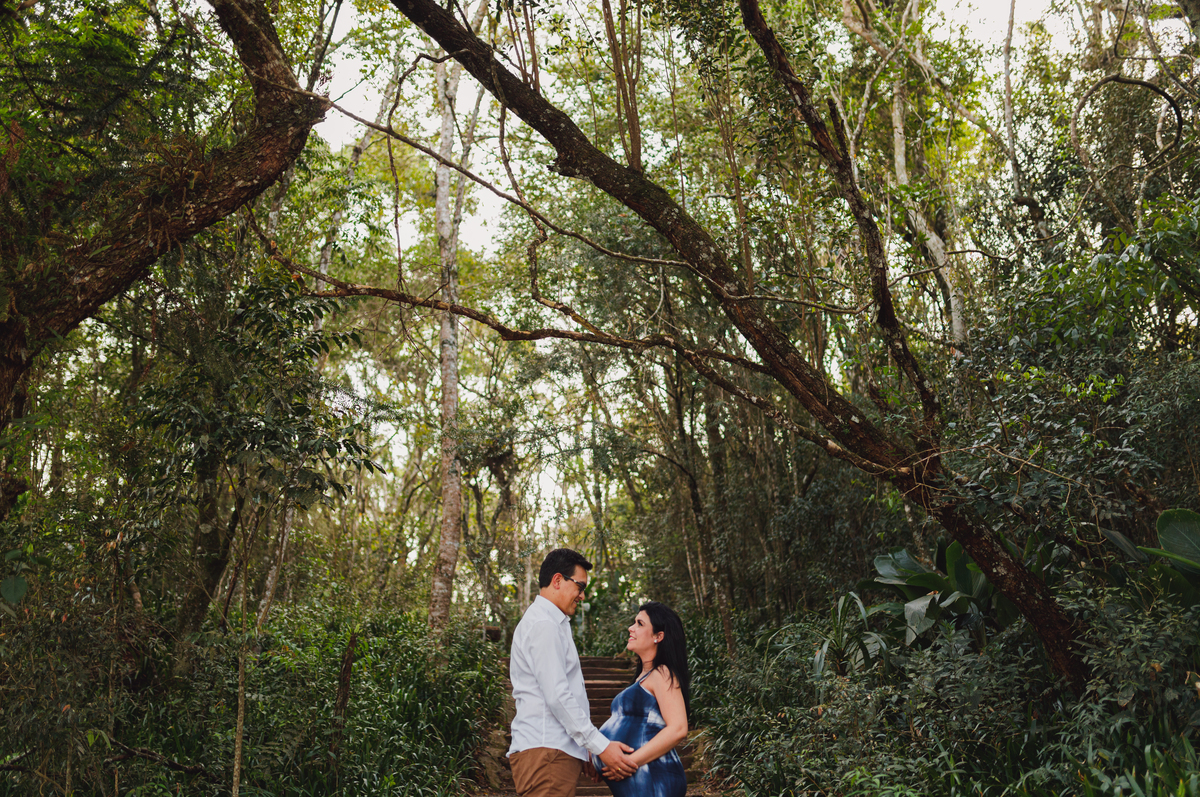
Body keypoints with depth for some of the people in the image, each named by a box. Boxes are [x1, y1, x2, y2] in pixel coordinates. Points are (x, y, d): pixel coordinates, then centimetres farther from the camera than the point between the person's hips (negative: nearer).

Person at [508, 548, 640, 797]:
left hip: (556, 751, 10)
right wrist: (600, 746, -17)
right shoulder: (544, 625, -12)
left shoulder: (552, 623, 21)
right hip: (546, 752, -10)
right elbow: (557, 696, -19)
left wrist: (583, 749, 21)